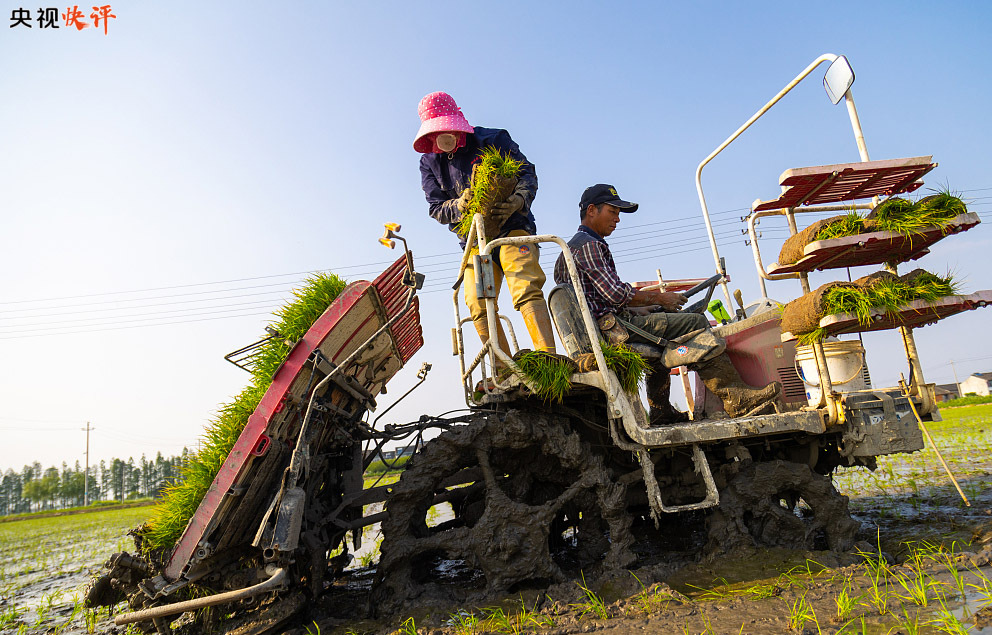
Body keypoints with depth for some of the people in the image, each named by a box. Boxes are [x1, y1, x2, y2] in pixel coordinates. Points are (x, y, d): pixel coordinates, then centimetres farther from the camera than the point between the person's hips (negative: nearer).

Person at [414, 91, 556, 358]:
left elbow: (527, 172, 0)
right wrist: (458, 206, -21)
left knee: (526, 290, -24)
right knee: (479, 306, -10)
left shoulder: (492, 139, -1)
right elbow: (436, 208, 3)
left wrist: (518, 200, -23)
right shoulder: (429, 163, 7)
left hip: (512, 228, -3)